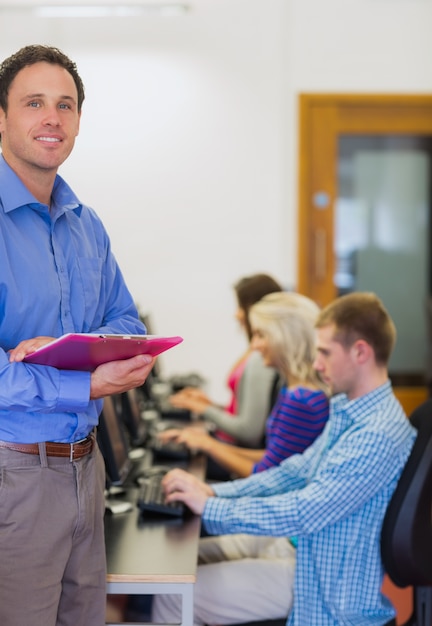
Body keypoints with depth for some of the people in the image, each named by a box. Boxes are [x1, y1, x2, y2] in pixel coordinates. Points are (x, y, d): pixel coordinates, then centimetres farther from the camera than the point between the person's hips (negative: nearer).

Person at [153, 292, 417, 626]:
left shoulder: (377, 434, -28)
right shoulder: (348, 411, 5)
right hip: (306, 555, 9)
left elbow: (304, 513, -30)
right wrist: (214, 491, -1)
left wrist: (209, 506, -24)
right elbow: (296, 471, 10)